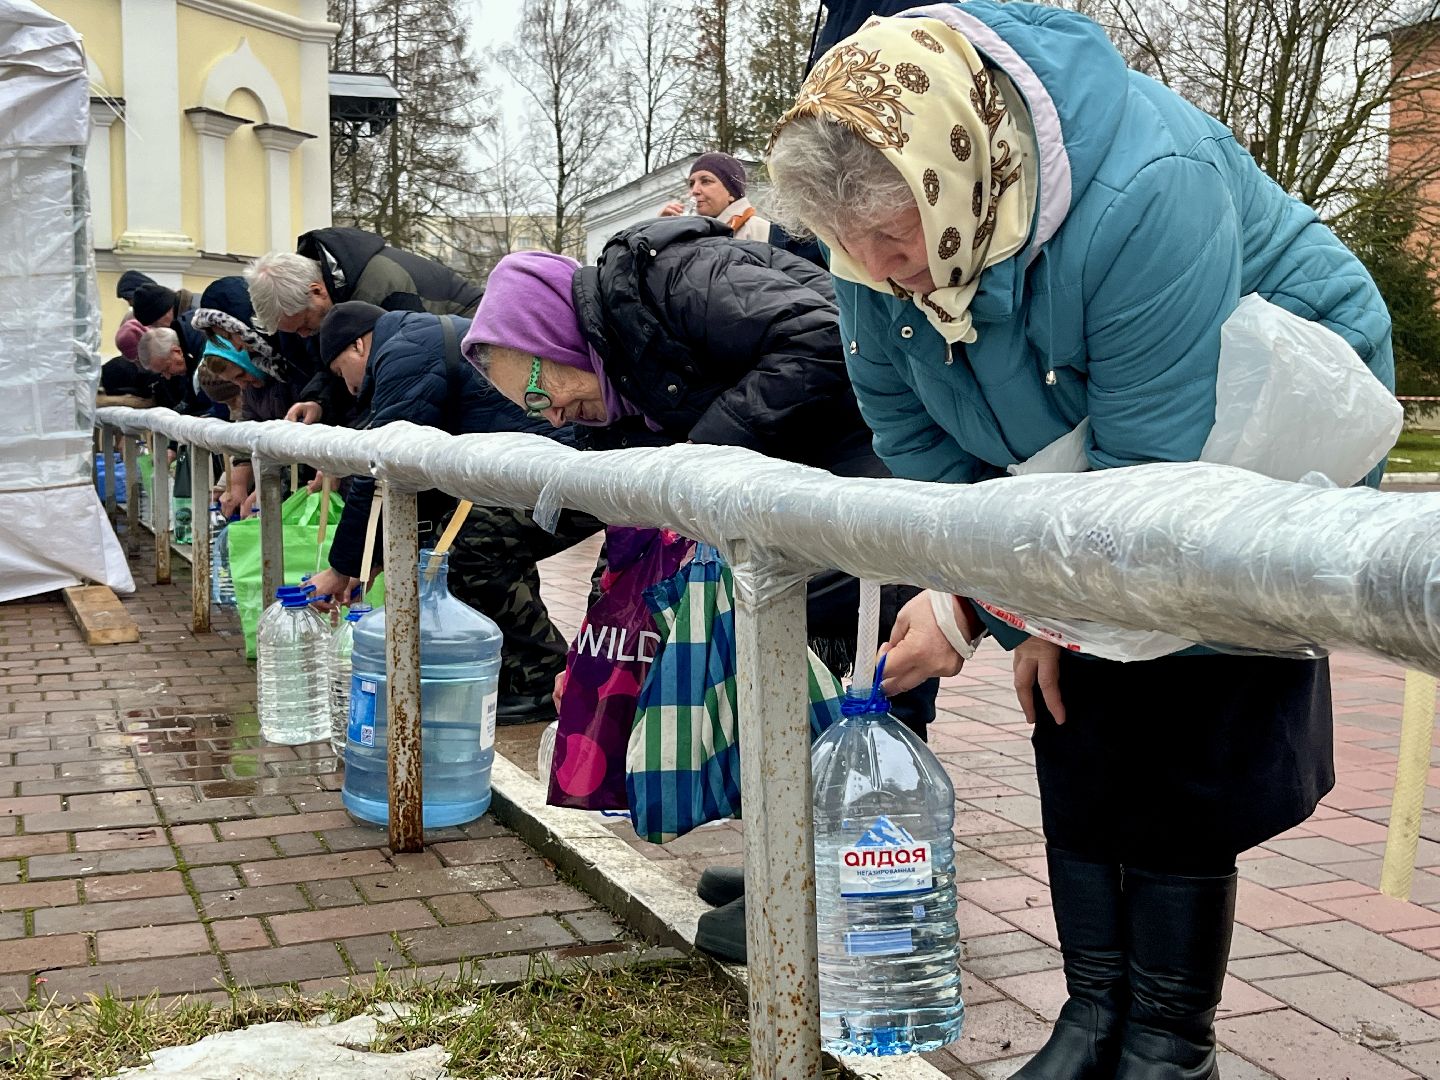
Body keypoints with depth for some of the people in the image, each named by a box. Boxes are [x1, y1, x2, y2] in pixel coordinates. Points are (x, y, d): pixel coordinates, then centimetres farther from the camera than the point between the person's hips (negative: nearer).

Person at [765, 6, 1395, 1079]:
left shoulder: (1146, 195, -39)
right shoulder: (884, 218, -18)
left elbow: (1153, 464, -33)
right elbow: (906, 422, -8)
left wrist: (979, 601, -27)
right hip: (1078, 472, 6)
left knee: (1178, 764, -8)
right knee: (1076, 742, 4)